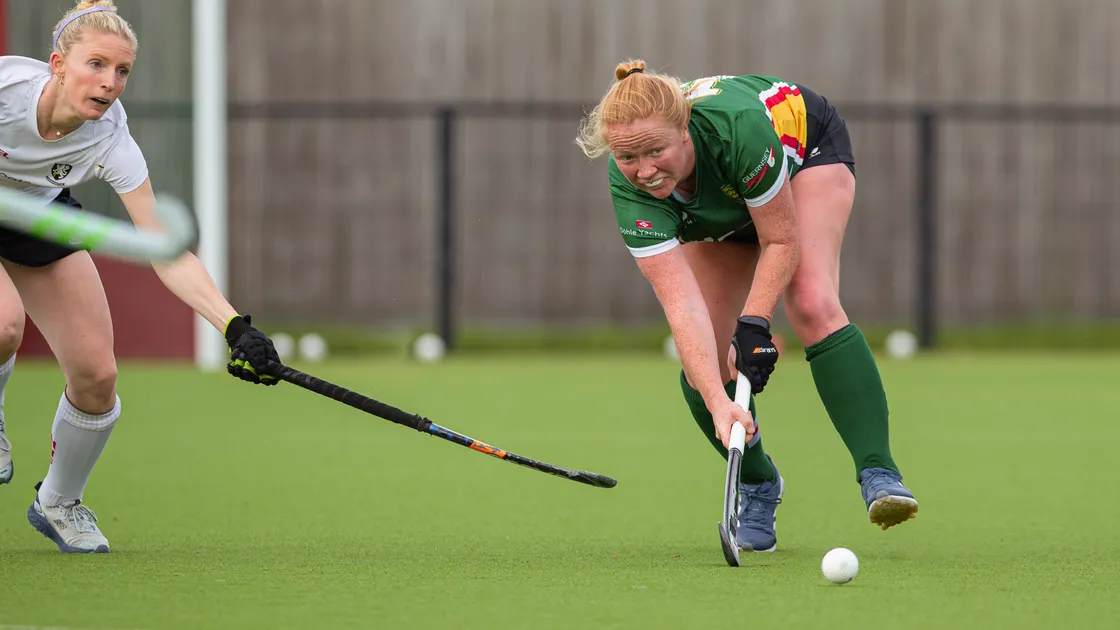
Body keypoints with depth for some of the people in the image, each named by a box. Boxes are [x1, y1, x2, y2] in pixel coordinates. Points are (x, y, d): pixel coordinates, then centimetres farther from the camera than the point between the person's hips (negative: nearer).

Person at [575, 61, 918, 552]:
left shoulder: (736, 124, -44)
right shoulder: (629, 187, -36)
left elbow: (782, 240, -29)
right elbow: (681, 303, -41)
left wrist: (753, 324, -36)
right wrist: (718, 403, -50)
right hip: (718, 212, 3)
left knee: (813, 306, -27)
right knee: (703, 365, -8)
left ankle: (878, 475, -31)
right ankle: (758, 486, 18)